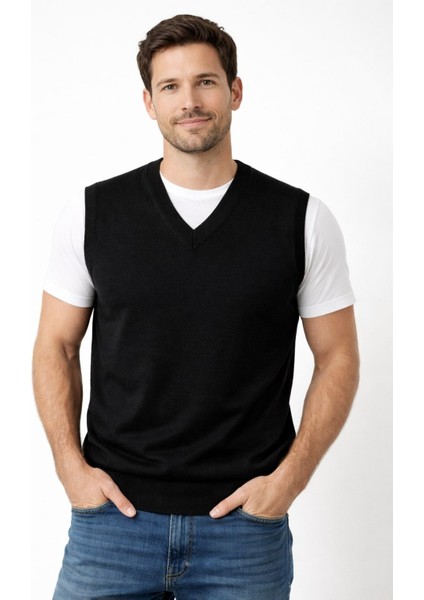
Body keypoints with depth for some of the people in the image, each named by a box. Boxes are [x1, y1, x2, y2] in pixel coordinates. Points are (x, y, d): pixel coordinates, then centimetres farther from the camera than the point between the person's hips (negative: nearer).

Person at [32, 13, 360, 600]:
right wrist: (71, 464, -4)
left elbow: (337, 357, 2)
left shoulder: (302, 220, -2)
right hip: (112, 513, 1)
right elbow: (56, 346, 6)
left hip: (247, 517, 0)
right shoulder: (93, 213, 0)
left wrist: (291, 476, -7)